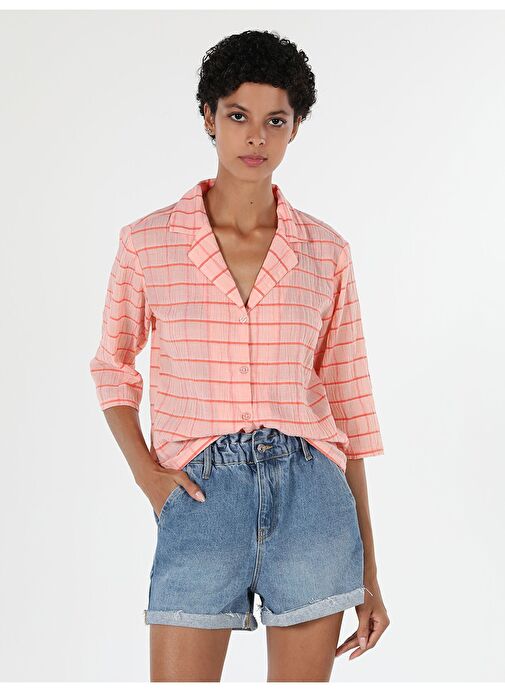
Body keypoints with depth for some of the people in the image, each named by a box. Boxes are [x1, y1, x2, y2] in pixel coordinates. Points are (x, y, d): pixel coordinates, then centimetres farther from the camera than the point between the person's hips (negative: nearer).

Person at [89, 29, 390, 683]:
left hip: (311, 500, 1)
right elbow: (113, 365, 15)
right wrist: (145, 471, -3)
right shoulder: (146, 242, 1)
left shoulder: (326, 252, 4)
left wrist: (368, 575, 6)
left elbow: (348, 405, 7)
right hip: (200, 500, -1)